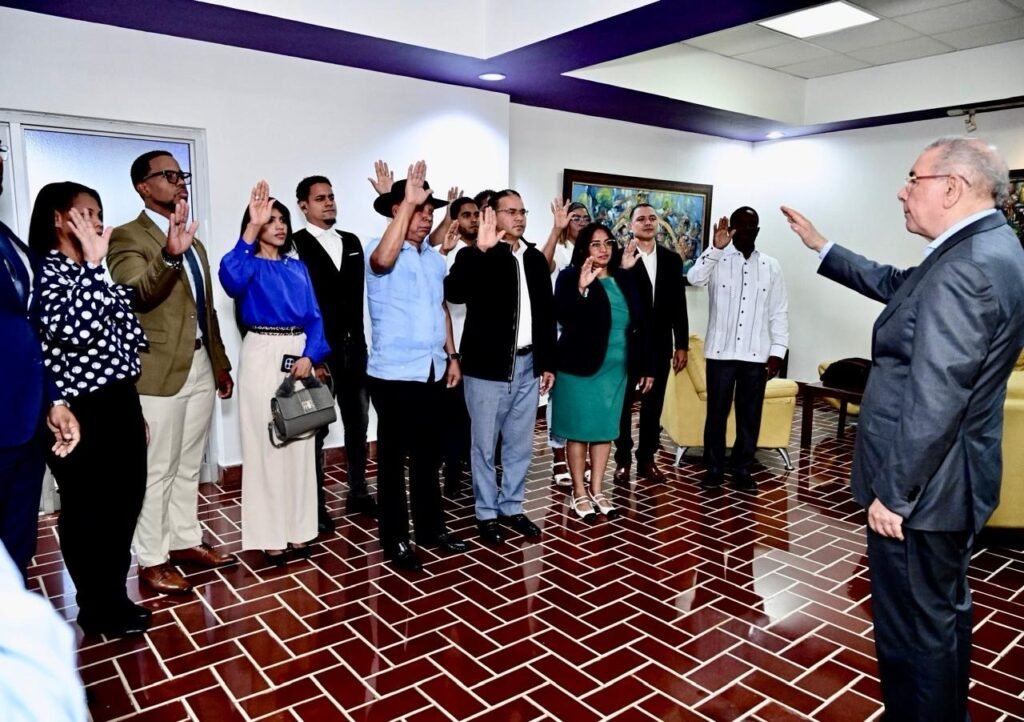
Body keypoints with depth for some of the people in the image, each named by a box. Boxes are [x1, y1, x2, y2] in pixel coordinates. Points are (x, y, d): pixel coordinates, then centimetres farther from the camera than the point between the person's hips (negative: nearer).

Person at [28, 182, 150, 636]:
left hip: (119, 403, 8)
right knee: (86, 511, 6)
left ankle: (113, 598, 31)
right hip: (81, 412, -8)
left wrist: (134, 406, 14)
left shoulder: (95, 274, 14)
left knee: (124, 503, 15)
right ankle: (97, 609, 23)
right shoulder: (44, 271, -10)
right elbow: (73, 329, -27)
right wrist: (92, 263, -24)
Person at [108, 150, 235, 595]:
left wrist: (220, 363, 18)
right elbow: (139, 294, -27)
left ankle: (185, 541, 28)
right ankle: (151, 560, 14)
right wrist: (170, 255, -45)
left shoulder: (193, 241, 17)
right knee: (157, 471, 1)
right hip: (160, 371, -7)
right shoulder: (128, 237, -8)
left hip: (200, 368, 7)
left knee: (189, 465, 16)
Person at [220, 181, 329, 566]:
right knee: (266, 444, -1)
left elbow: (314, 316, 8)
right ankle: (270, 535, 9)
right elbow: (230, 277, -26)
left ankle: (298, 529, 19)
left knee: (301, 443, 8)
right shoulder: (250, 264, -1)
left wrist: (310, 355, -9)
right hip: (263, 355, -5)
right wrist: (251, 229, -32)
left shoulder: (298, 267, 14)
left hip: (300, 354, 5)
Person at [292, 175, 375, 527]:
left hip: (353, 345, 6)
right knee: (317, 427, 4)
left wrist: (359, 337, 6)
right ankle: (315, 503, 15)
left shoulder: (352, 241, 12)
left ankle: (358, 492, 27)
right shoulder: (295, 244, -6)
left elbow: (357, 292, 13)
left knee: (358, 421, 13)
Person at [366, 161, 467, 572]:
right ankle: (395, 539, 18)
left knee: (428, 453, 16)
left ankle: (430, 526, 31)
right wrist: (408, 201, -31)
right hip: (394, 373, -6)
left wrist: (451, 356, 15)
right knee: (393, 456, 5)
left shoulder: (435, 258, 13)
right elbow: (384, 260, -34)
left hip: (431, 371, 7)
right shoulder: (380, 251, -9)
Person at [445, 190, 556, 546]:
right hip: (488, 366, -5)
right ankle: (487, 513, 20)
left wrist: (548, 362, 12)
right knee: (485, 445, 6)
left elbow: (546, 313, 14)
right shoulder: (476, 256, -6)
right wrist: (481, 250, -33)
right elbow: (454, 292, -26)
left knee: (520, 444, 14)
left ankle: (512, 508, 29)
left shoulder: (535, 258, 11)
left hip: (527, 365, 5)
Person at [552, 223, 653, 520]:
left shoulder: (623, 280, 8)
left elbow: (640, 324, 10)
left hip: (615, 369, 5)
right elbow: (564, 318, -21)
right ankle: (579, 493, 18)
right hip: (581, 367, -5)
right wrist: (581, 289, -35)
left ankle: (597, 491, 24)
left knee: (605, 429, 11)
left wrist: (646, 366, 8)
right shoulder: (570, 277, -6)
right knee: (580, 430, 4)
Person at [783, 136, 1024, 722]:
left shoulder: (966, 268, -25)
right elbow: (895, 286, 23)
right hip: (949, 479, 11)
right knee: (945, 612, 25)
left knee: (913, 629, 6)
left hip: (922, 488, -11)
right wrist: (821, 246, 25)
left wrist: (894, 493, -20)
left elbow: (933, 402, -27)